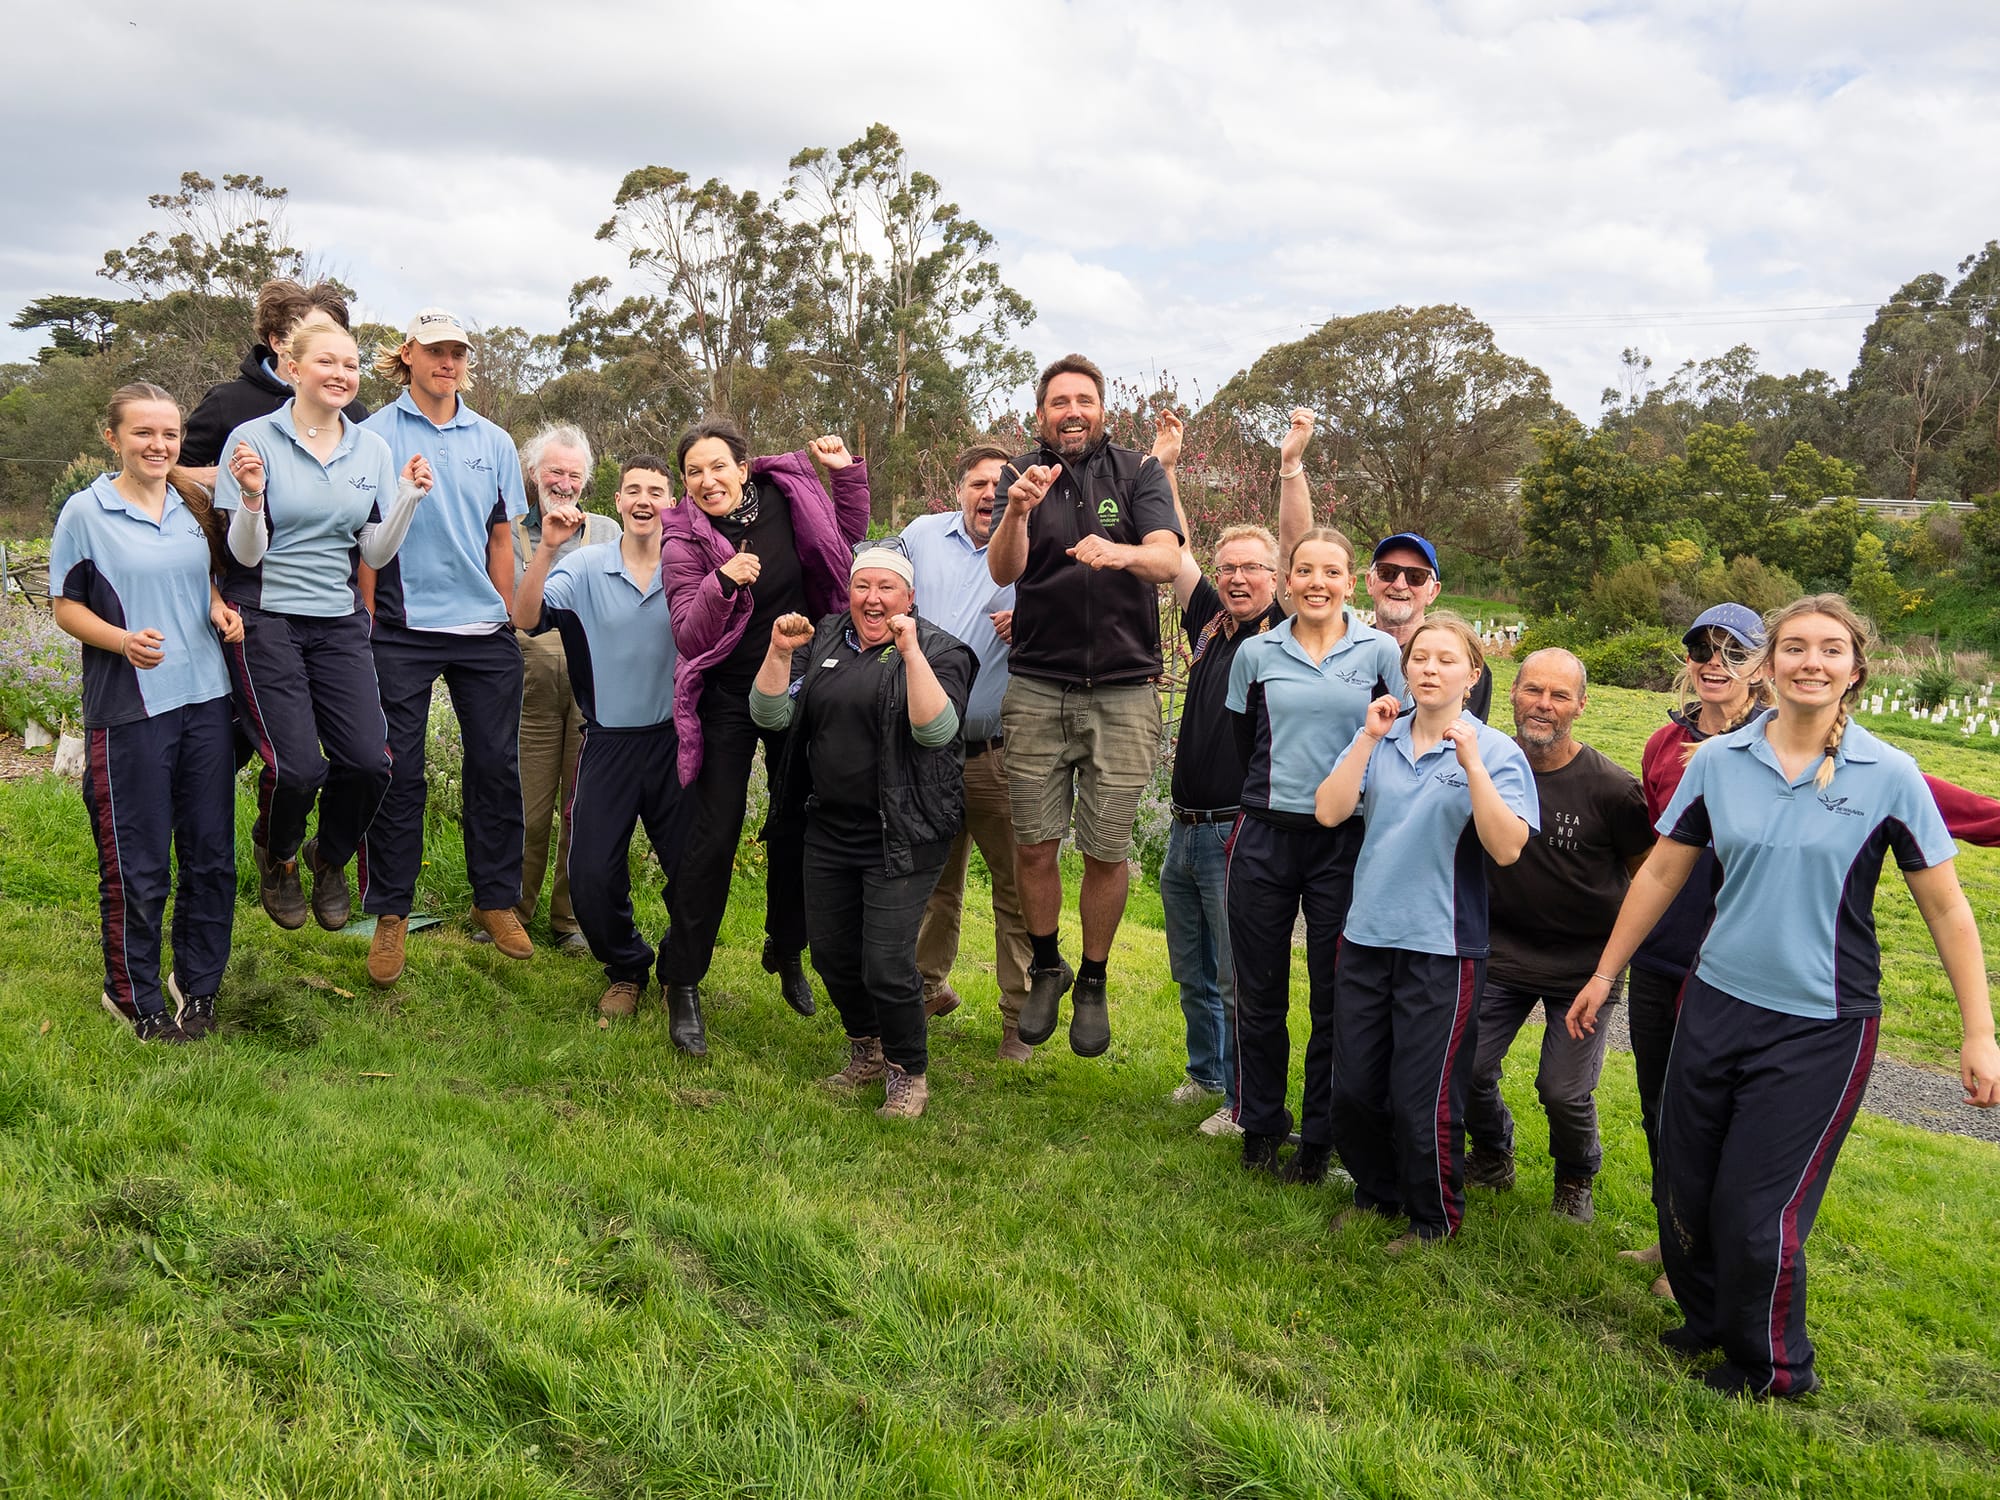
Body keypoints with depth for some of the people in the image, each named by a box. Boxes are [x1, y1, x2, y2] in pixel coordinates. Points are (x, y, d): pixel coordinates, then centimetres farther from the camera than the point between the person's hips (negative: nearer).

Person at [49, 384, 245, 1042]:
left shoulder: (192, 506, 9)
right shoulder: (86, 511, -4)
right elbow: (65, 605, -2)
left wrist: (222, 612, 1)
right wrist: (123, 640, -19)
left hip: (206, 697, 5)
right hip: (130, 708, -5)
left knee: (211, 852, 9)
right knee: (137, 864, 1)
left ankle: (196, 982, 25)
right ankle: (133, 994, 19)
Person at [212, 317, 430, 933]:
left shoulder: (371, 449, 8)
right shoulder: (254, 439, -5)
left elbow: (375, 555, 7)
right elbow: (245, 555, -6)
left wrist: (408, 495, -7)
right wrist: (252, 496, -24)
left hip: (341, 623, 4)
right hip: (267, 620, -4)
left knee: (369, 762, -10)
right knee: (298, 768, -15)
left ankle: (329, 858, 22)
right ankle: (275, 853, 21)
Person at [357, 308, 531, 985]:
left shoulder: (493, 441, 11)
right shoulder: (377, 434, 1)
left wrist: (506, 614, 10)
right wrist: (367, 622, -2)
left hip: (484, 628, 3)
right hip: (403, 628, -3)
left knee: (497, 766, 6)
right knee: (397, 772, 1)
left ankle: (496, 900, 20)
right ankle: (390, 915, 12)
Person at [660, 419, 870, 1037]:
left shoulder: (785, 499, -2)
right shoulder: (685, 542, -11)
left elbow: (845, 541, 14)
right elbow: (688, 637, -20)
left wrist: (845, 471, 3)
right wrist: (722, 581, -35)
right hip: (728, 700, -3)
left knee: (796, 828, 10)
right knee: (714, 835, -5)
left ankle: (787, 952, 31)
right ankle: (682, 979, 6)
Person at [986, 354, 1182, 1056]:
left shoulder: (1139, 472, 5)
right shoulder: (1022, 476, 6)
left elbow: (1168, 561, -11)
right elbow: (1002, 571, -10)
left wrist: (1118, 552, -33)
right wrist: (1017, 513, -31)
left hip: (1124, 691, 0)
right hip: (1036, 689, 1)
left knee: (1107, 851, 2)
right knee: (1035, 846, 2)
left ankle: (1093, 983, 21)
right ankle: (1046, 968, 25)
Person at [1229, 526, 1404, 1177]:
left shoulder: (1380, 652, 0)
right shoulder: (1256, 654, 5)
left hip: (1345, 844, -1)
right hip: (1265, 839, 1)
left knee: (1335, 1001, 5)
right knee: (1259, 996, 8)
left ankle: (1319, 1137, 19)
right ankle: (1260, 1128, 23)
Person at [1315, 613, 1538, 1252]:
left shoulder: (1495, 750, -6)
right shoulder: (1378, 738, 4)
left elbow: (1507, 848, -18)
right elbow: (1329, 811, -9)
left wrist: (1471, 763, -25)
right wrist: (1369, 739, -14)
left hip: (1442, 946, -4)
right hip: (1366, 936, 4)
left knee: (1422, 1102, 4)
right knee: (1354, 1089, 13)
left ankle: (1435, 1217, 27)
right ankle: (1377, 1193, 37)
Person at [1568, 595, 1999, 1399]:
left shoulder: (1888, 776, -8)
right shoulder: (1717, 761, -1)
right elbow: (1661, 873, 8)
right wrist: (1605, 973, 13)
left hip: (1821, 1026, -3)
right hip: (1716, 1002, 3)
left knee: (1761, 1210, -1)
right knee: (1683, 1191, 11)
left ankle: (1774, 1368, 26)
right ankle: (1710, 1322, 39)